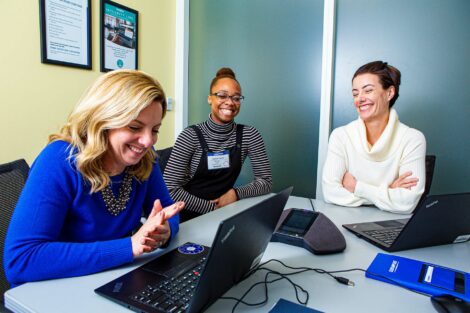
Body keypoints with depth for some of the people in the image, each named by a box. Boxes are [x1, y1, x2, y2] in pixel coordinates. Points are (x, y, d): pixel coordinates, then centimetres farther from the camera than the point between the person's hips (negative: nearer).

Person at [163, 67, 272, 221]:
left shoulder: (249, 135, -2)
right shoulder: (191, 136, -11)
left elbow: (266, 181, -1)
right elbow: (170, 188, -15)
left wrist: (236, 193, -16)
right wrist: (211, 207, -18)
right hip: (191, 216, -2)